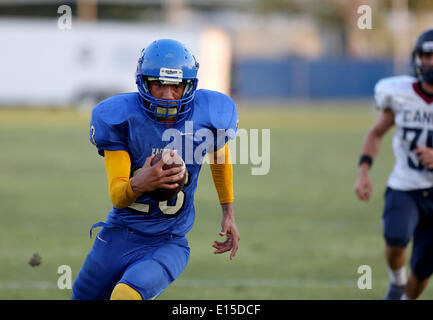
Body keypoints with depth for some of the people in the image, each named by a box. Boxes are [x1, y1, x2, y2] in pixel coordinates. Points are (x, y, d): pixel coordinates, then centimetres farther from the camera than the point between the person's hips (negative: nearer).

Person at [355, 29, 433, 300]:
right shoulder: (400, 94, -5)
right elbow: (376, 134, 11)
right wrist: (363, 172, -2)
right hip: (404, 189, 0)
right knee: (396, 237, -30)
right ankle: (397, 282, 1)